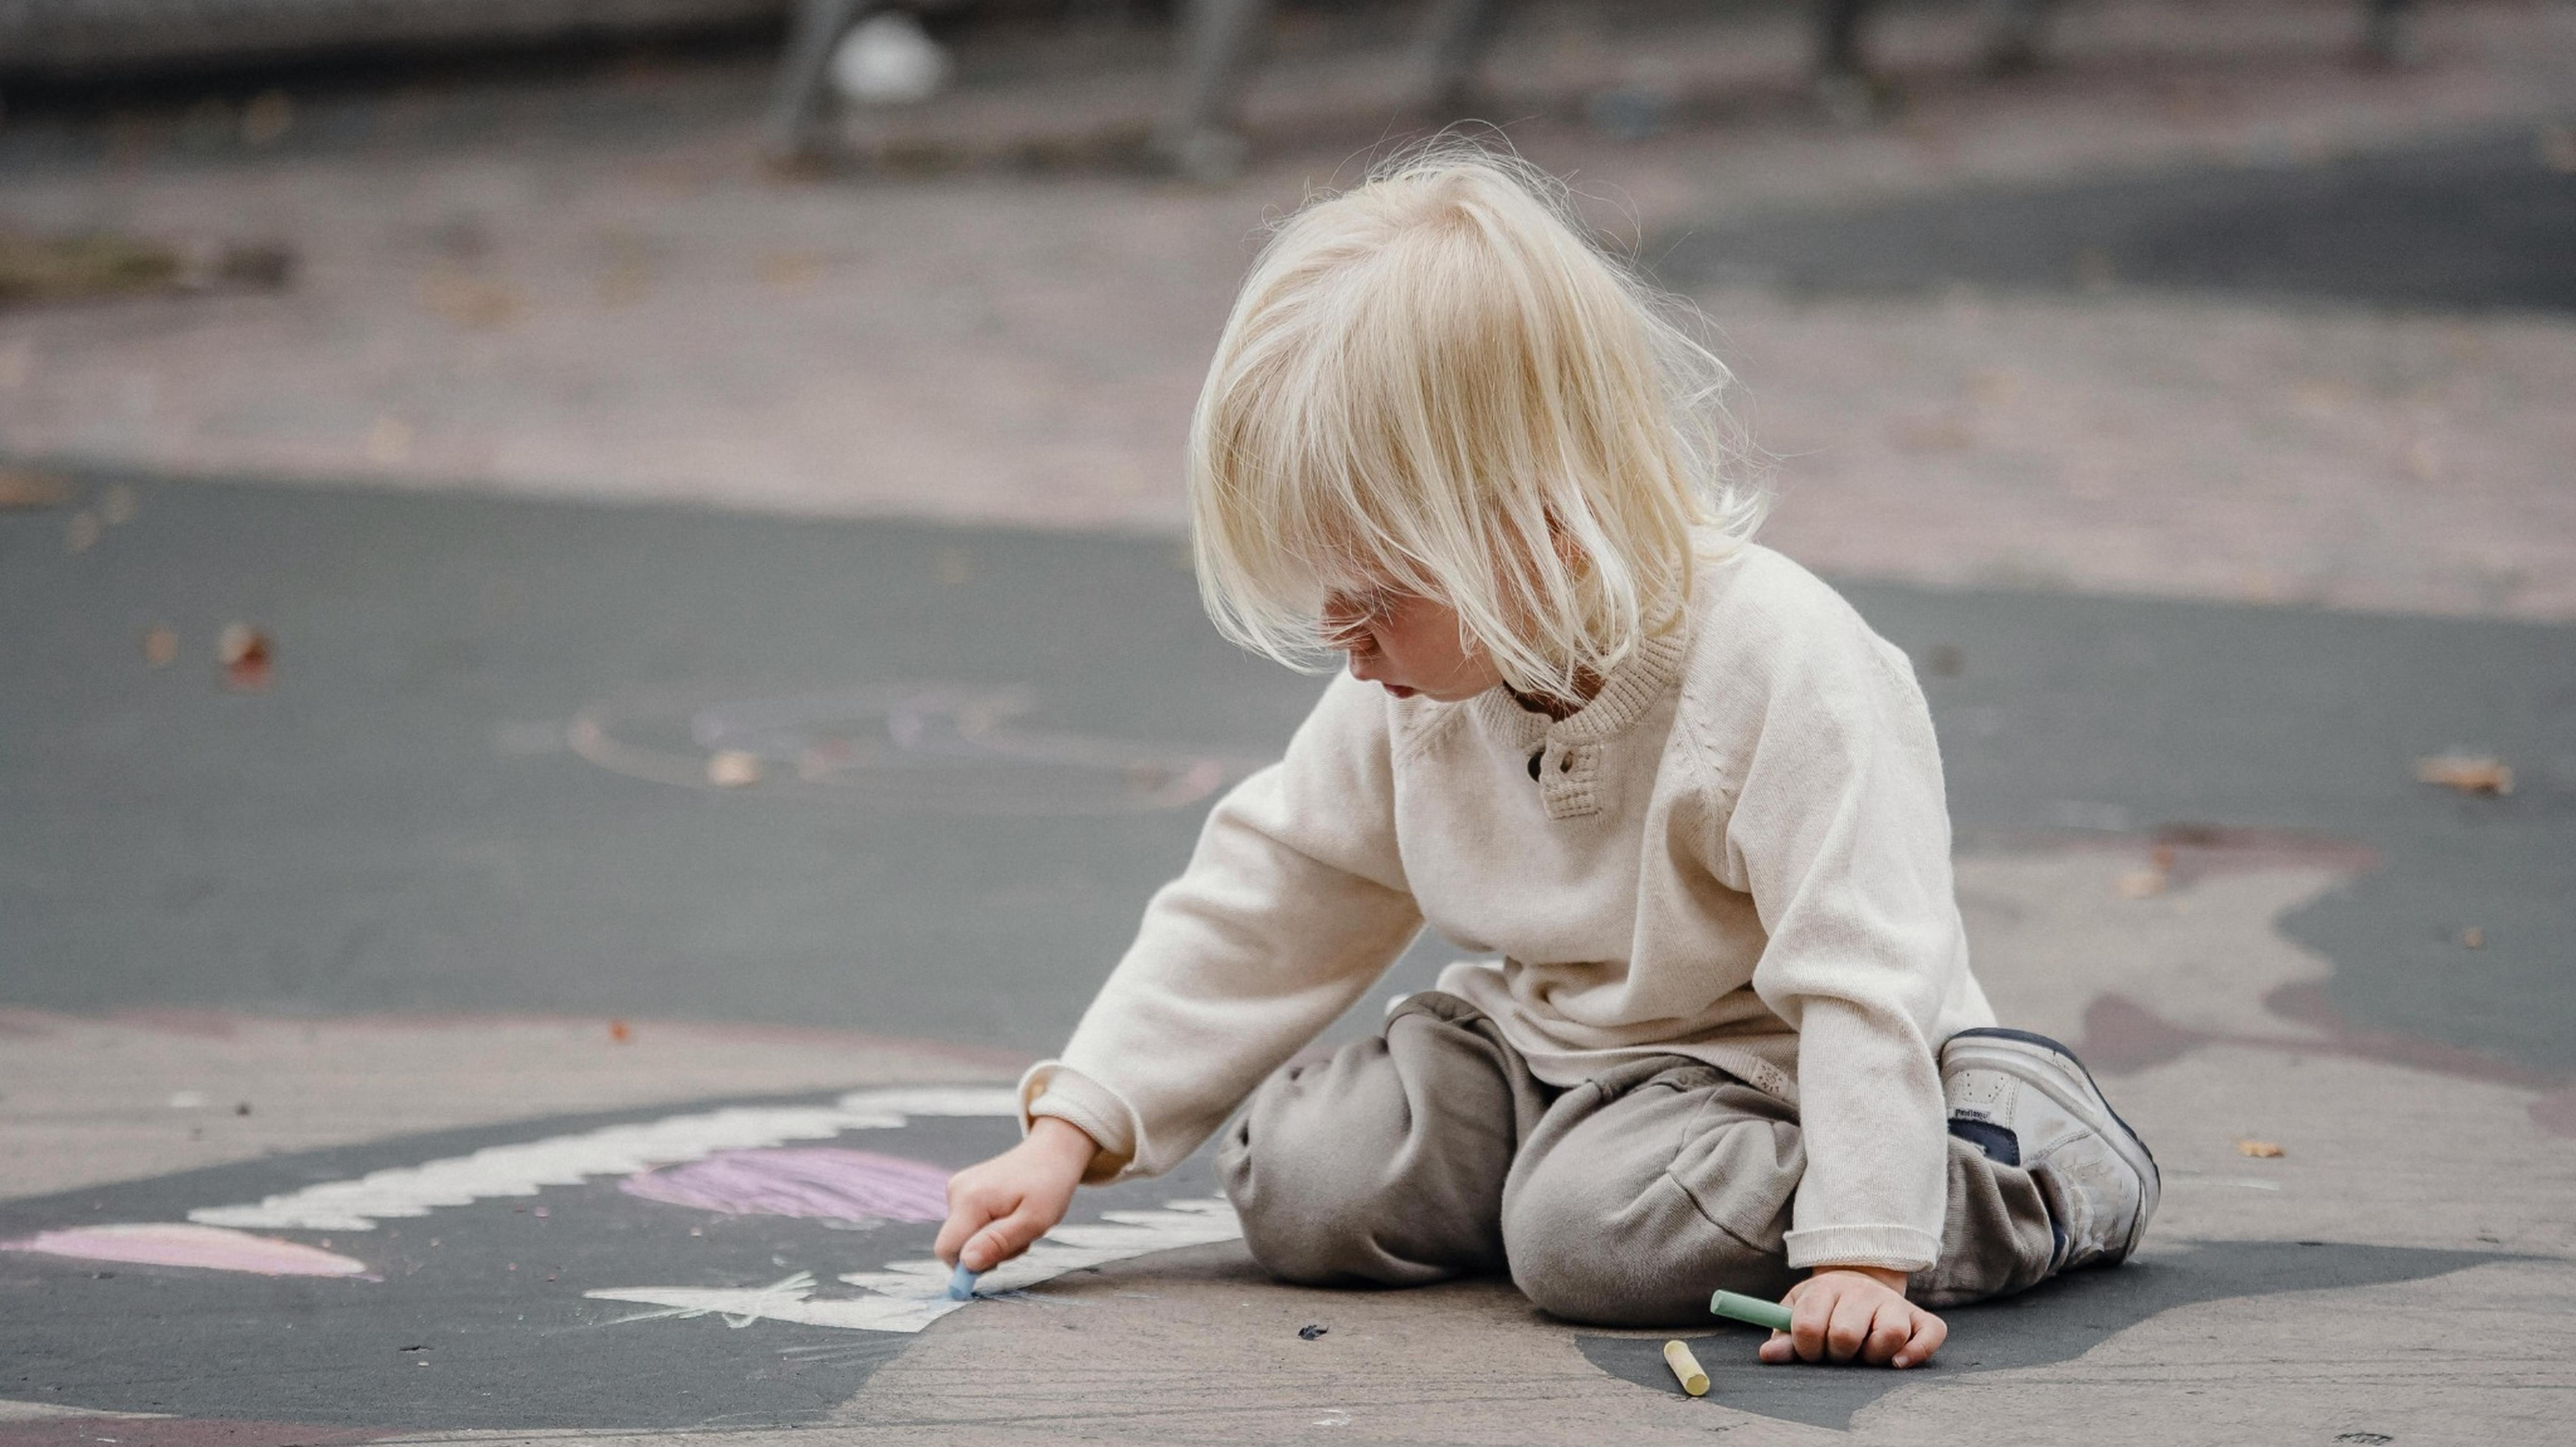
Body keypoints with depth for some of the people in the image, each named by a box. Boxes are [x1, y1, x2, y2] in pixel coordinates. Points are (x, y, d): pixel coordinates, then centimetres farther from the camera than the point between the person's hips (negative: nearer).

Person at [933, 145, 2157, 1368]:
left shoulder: (1782, 670, -27)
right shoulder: (1424, 683, -5)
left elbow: (1863, 978, -27)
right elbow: (1268, 902, 4)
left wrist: (1861, 1258, -33)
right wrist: (1069, 1132, 0)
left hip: (1761, 1071, -6)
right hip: (1542, 1042, 6)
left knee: (1594, 1233, -31)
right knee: (1298, 1186, -13)